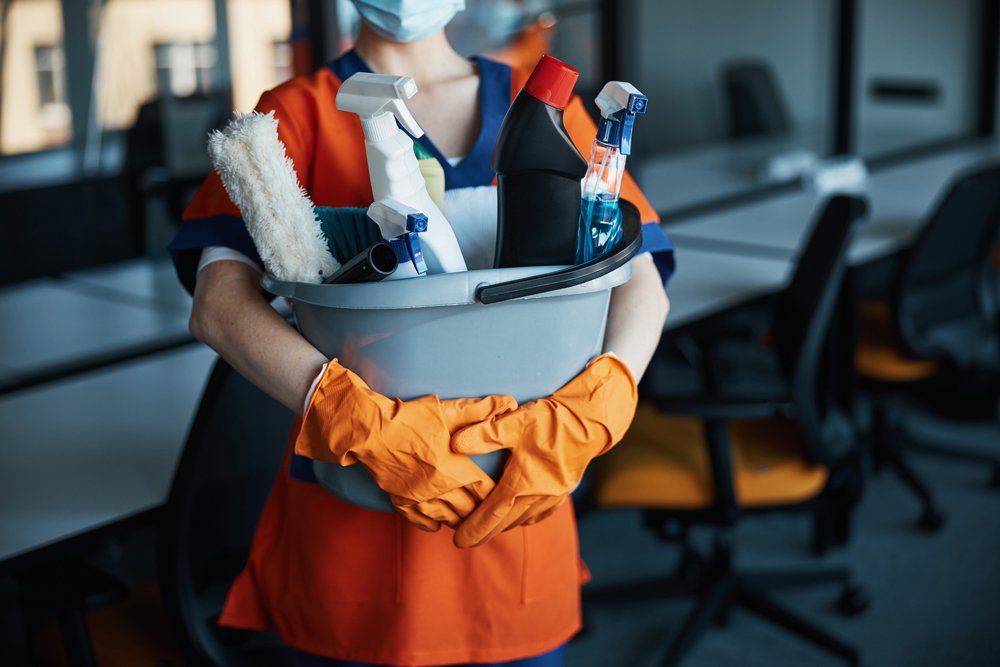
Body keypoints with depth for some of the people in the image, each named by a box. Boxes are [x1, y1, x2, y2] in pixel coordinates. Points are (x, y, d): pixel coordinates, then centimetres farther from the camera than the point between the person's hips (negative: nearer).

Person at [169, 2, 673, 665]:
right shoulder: (299, 113, 1)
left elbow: (641, 283, -2)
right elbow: (218, 304, -13)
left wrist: (593, 410, -22)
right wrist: (360, 421, -29)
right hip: (354, 513, -2)